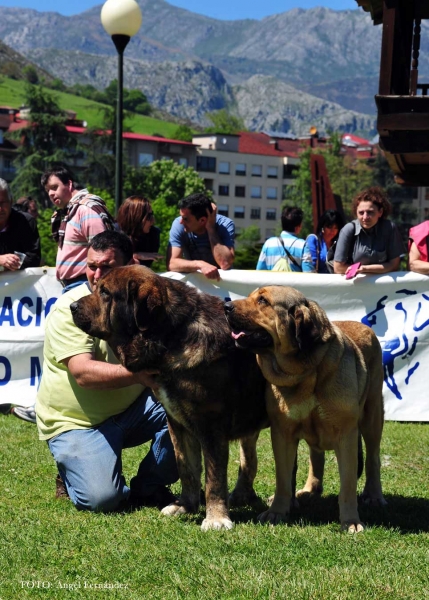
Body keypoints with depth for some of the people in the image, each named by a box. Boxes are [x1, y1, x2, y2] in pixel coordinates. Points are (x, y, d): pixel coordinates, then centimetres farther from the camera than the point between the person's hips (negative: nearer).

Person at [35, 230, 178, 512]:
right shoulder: (70, 308, -16)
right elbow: (83, 373, -29)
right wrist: (139, 373, -43)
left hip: (130, 410, 5)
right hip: (77, 422, -5)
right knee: (100, 498, -26)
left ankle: (148, 486, -1)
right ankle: (74, 473, 11)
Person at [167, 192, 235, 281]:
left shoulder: (225, 225, -17)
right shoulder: (178, 224, -14)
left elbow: (225, 264, -28)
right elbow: (171, 263, -22)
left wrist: (211, 228, -24)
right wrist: (200, 264, -36)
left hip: (221, 278, -1)